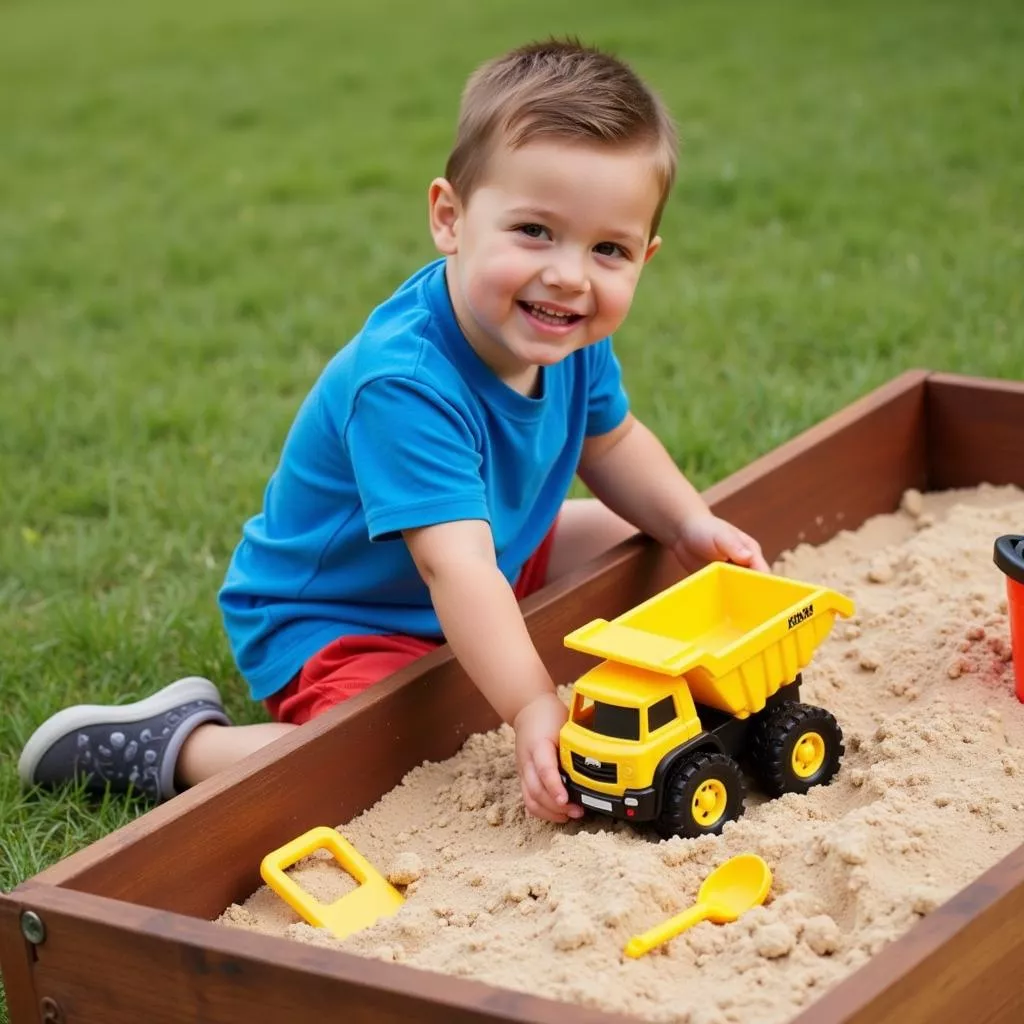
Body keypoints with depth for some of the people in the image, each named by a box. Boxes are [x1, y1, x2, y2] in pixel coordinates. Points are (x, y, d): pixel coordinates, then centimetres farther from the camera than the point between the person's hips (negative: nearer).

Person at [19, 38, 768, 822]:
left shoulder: (569, 338, -11)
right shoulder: (403, 384, -36)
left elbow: (609, 441, 12)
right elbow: (457, 569, -44)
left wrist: (690, 524, -2)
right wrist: (533, 710, -51)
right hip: (327, 621, -9)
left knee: (629, 540, 17)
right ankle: (176, 744, -9)